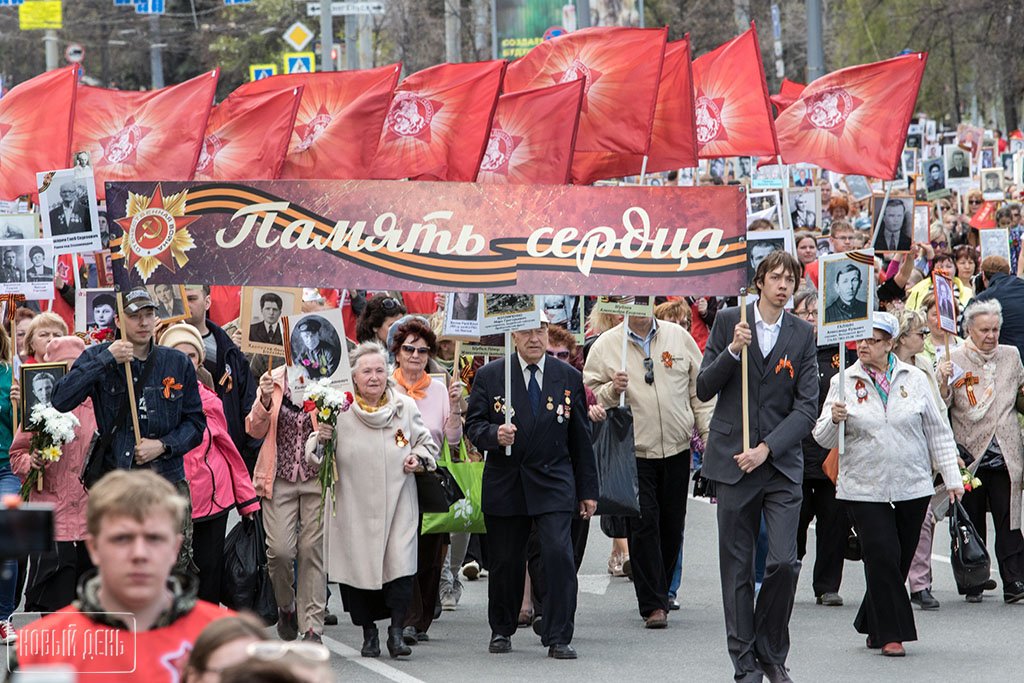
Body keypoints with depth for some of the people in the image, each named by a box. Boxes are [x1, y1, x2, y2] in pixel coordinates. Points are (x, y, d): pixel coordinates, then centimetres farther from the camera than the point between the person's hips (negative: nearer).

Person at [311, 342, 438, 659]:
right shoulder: (339, 411, -1)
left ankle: (396, 630, 0)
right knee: (358, 567, 2)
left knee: (400, 565, -12)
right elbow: (314, 455, 3)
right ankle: (369, 633, 19)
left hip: (397, 503, 1)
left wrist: (419, 457, -1)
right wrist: (321, 440, -19)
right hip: (354, 507, -1)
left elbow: (426, 441, 20)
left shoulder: (406, 407, 6)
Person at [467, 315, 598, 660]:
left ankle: (558, 638, -9)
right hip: (505, 485, 0)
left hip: (553, 482, 0)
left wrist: (588, 490, 8)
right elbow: (473, 425, 2)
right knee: (505, 561, 8)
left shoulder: (569, 377, 7)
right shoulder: (490, 376, 3)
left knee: (559, 554, -14)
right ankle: (501, 630, 28)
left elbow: (580, 438, 10)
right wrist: (494, 435, -21)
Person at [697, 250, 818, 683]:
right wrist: (732, 351, -14)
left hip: (782, 463, 0)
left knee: (784, 562, -10)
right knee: (737, 567, 2)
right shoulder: (728, 322, 4)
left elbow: (806, 407, 1)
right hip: (733, 461, 0)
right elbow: (704, 389, 2)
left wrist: (766, 448, -10)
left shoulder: (803, 335, 5)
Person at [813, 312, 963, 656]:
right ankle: (890, 633, -1)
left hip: (913, 487, 2)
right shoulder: (844, 382, 2)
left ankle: (872, 627, 25)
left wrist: (952, 477, 5)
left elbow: (938, 431, 9)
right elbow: (824, 439, 0)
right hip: (864, 489, -2)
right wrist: (834, 420, -22)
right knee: (882, 557, -11)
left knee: (899, 561, 7)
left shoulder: (914, 379, 4)